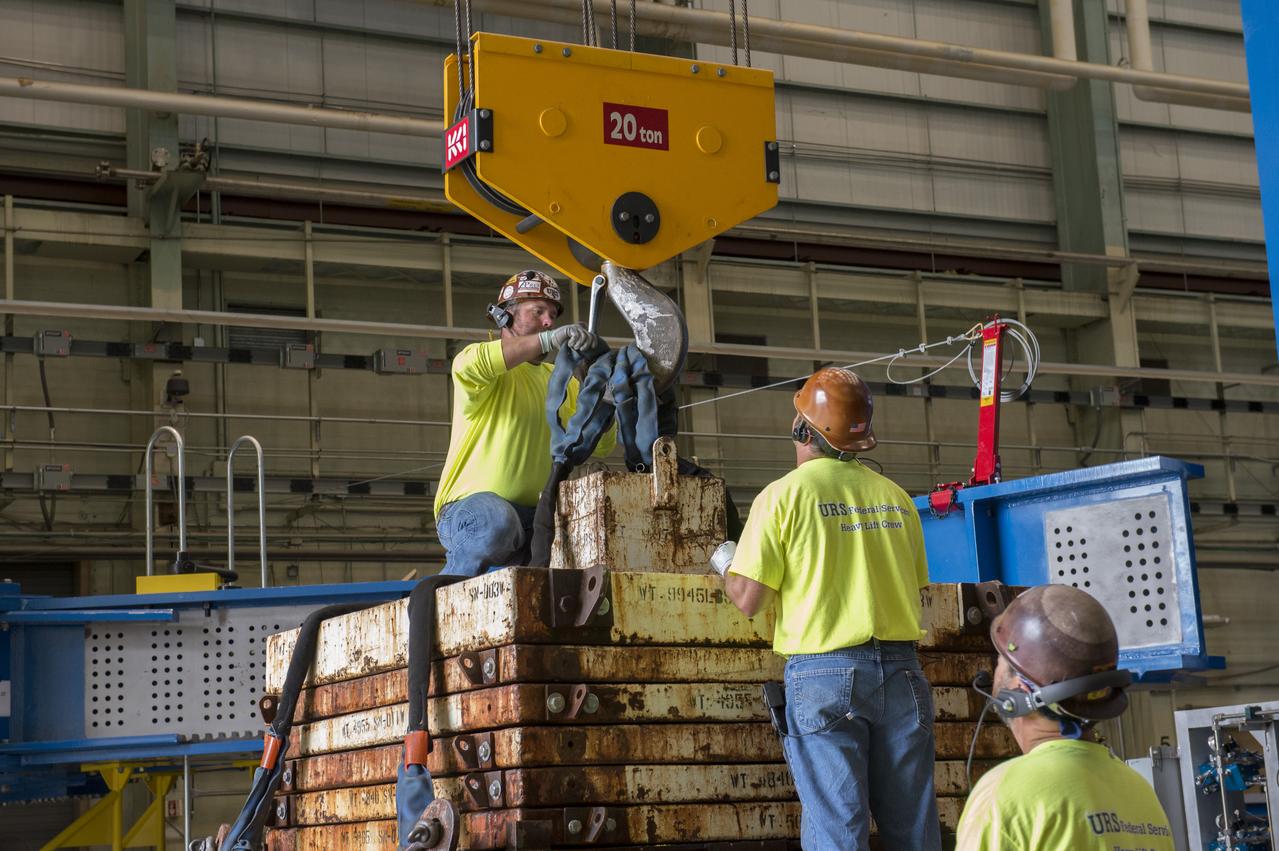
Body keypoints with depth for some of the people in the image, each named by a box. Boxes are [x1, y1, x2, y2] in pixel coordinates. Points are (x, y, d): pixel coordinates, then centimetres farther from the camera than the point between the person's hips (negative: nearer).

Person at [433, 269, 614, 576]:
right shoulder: (491, 369, 0)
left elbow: (600, 444, 15)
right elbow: (468, 364, -28)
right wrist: (548, 341, -32)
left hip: (533, 518, 5)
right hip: (469, 508, -5)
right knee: (496, 521, -39)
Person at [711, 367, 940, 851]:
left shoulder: (784, 495, -4)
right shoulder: (895, 497, 9)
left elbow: (749, 600, -6)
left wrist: (726, 563, 14)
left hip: (825, 674, -4)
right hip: (900, 672, 4)